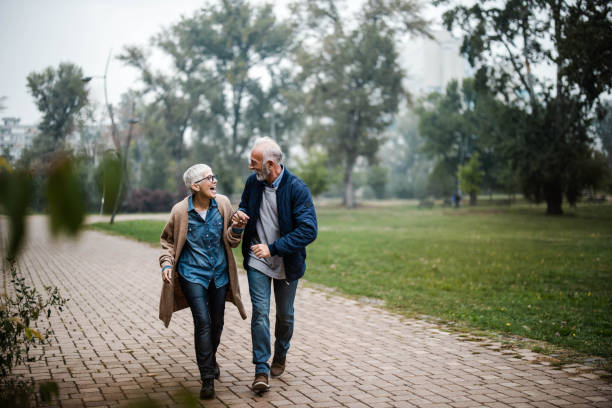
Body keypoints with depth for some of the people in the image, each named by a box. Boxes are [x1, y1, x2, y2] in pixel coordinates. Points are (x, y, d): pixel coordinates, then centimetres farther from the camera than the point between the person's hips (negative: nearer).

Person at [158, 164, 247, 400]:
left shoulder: (223, 204, -4)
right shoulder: (180, 211, -11)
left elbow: (231, 241, 3)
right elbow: (168, 241, 6)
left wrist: (237, 228, -17)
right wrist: (166, 264, -8)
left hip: (219, 274, 3)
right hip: (193, 274, -3)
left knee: (217, 322, 13)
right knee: (202, 322, -12)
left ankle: (210, 360, 42)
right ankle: (207, 379, -3)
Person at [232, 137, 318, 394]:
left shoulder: (297, 189, -19)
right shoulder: (252, 182, -4)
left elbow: (308, 231, -23)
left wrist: (273, 248, -27)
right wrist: (240, 216, -9)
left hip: (286, 264, -2)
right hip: (257, 260, 2)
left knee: (284, 315, 15)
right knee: (260, 312, -8)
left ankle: (280, 355, 40)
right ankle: (261, 369, -1)